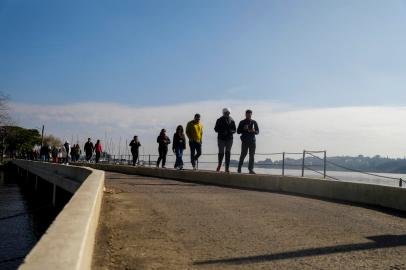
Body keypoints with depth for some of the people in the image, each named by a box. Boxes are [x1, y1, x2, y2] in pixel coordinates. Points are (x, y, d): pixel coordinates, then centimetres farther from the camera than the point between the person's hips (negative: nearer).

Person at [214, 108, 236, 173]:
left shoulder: (232, 121, 5)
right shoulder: (219, 120, 1)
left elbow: (234, 130, 8)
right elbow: (216, 129, 0)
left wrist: (230, 131, -14)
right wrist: (223, 131, -16)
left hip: (229, 139, 1)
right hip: (221, 138, -1)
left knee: (228, 153, -1)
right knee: (221, 152, 0)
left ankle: (227, 168, 2)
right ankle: (219, 165, 26)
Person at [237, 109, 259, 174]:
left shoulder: (254, 122, 13)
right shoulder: (242, 122, 7)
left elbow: (257, 131, 14)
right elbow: (238, 131, 5)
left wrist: (254, 131, -9)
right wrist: (243, 129, -12)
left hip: (252, 141, 3)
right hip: (245, 141, -3)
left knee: (252, 155, 1)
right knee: (243, 154, -6)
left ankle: (251, 169, 4)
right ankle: (239, 168, 3)